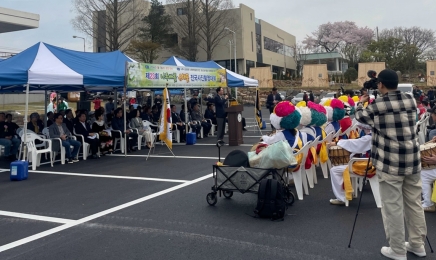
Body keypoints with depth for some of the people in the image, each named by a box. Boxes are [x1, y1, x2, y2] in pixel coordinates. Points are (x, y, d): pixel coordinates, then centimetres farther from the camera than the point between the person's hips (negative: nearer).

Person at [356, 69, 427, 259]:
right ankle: (417, 244, 29)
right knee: (414, 203, 16)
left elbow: (360, 116, 11)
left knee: (393, 206, 3)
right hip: (412, 161, 6)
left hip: (390, 163, -6)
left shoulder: (377, 106, -8)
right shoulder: (411, 101, 6)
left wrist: (361, 103, 31)